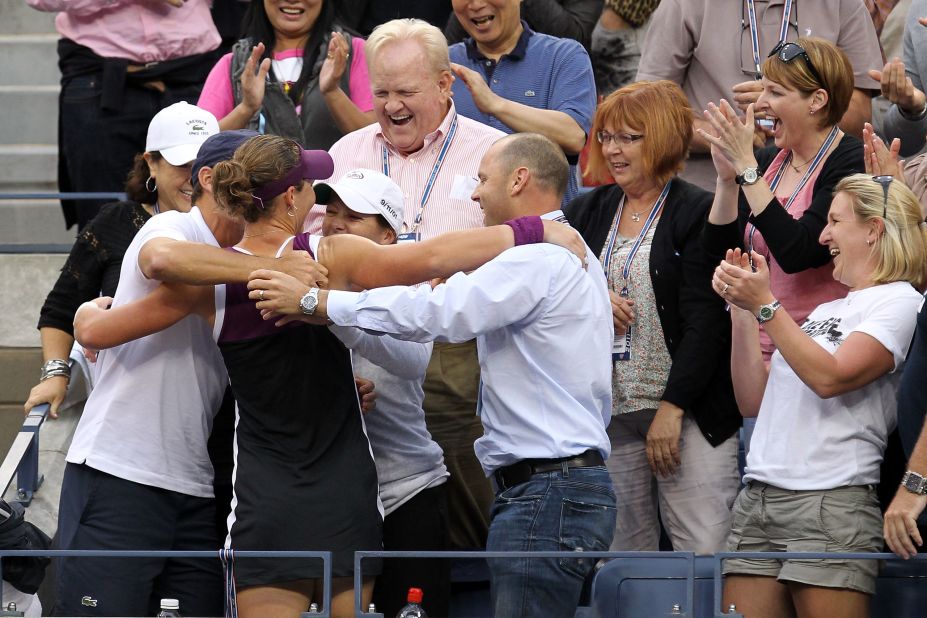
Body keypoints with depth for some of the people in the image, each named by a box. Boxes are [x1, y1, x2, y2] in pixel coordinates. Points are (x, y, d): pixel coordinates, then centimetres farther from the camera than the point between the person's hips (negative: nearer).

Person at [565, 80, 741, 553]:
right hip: (609, 411, 5)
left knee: (705, 550, -12)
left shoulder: (700, 213, -4)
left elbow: (706, 323, -9)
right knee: (623, 553, 6)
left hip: (688, 409, -5)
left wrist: (672, 408, -15)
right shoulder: (586, 213, 13)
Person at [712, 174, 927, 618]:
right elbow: (753, 400, 20)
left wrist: (764, 305, -11)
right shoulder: (825, 312, 23)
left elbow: (830, 377, -15)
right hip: (757, 501, 8)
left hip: (831, 502, -7)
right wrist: (741, 311, 12)